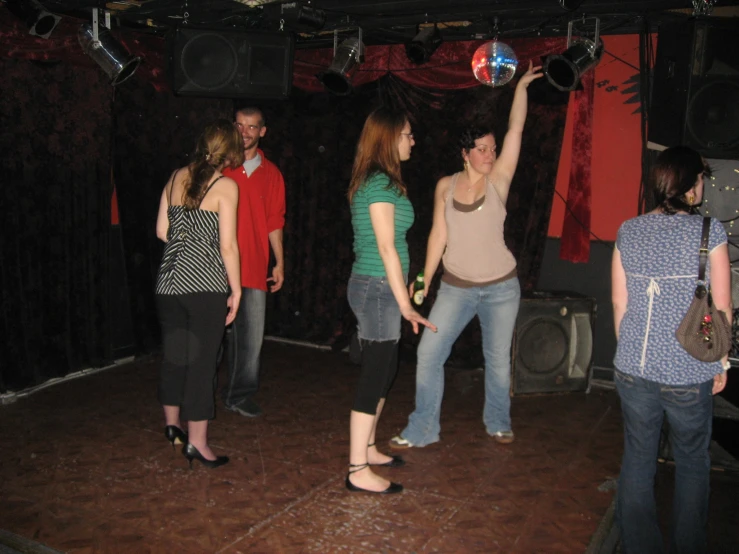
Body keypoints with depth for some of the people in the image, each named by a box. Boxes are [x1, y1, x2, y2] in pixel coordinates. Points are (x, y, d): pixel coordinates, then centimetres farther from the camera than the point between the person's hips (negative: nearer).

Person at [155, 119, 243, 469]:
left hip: (169, 280, 6)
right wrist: (236, 289, -2)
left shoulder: (177, 177, 7)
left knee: (173, 355, 18)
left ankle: (172, 425, 34)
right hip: (206, 285, -6)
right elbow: (227, 246, -11)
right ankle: (196, 443, 10)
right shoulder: (226, 186, -8)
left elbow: (162, 230, 10)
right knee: (201, 362, 3)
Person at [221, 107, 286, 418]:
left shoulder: (270, 173, 11)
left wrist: (279, 262, 11)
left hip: (254, 267, 2)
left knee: (251, 333, 3)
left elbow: (274, 221, 14)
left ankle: (240, 394, 17)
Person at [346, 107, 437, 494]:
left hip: (372, 286, 10)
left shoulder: (375, 181, 15)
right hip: (378, 288, -10)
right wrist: (404, 303, -16)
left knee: (384, 370, 18)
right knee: (375, 374, -4)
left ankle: (367, 448, 32)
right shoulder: (381, 184, -15)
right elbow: (387, 248, -18)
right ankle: (358, 471, 4)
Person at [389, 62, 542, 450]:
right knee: (429, 353, -4)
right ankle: (422, 430, 9)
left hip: (500, 287, -1)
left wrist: (521, 85, -14)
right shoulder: (446, 186, 0)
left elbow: (516, 129, -10)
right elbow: (439, 234, 2)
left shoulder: (498, 180, -4)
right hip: (456, 287, 1)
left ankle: (498, 423, 33)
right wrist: (425, 280, 1)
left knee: (498, 358, 11)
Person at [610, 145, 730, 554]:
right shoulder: (709, 231, -9)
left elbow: (619, 301, 7)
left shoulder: (628, 232, 1)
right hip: (688, 373, -3)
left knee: (637, 459, 14)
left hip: (633, 369, 3)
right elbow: (721, 306, -5)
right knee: (692, 464, 16)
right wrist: (721, 362, 7)